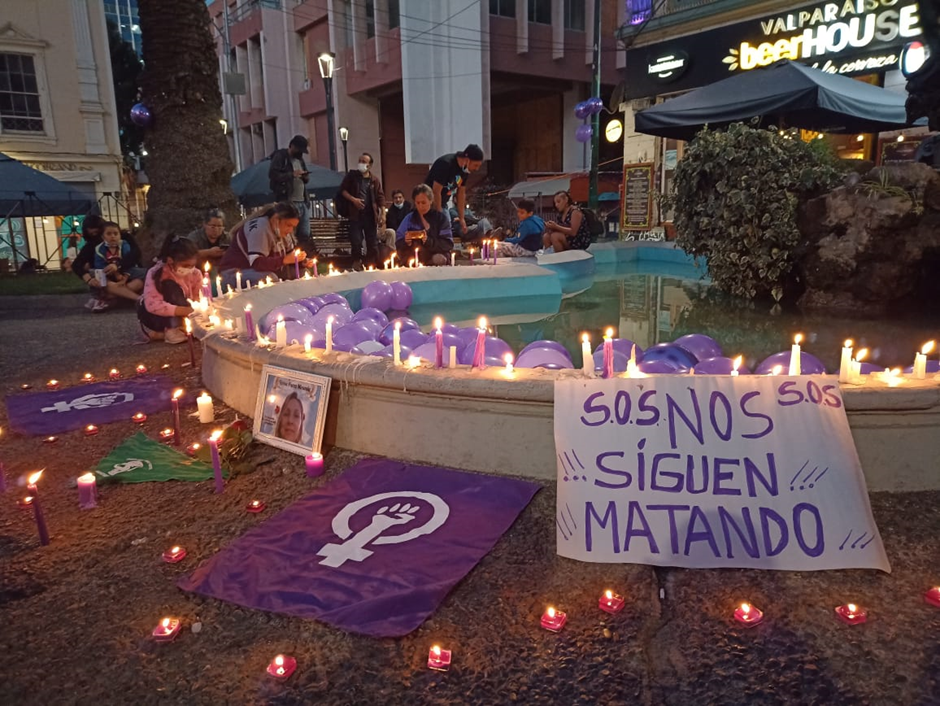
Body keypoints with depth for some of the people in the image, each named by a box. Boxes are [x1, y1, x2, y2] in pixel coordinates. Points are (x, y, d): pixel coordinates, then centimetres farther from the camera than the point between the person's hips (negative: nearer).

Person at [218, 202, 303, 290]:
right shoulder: (260, 227, -22)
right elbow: (256, 263, -33)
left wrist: (301, 260, -13)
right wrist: (285, 260, -35)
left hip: (260, 272, 8)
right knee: (270, 279, -35)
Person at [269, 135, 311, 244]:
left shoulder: (300, 159, 23)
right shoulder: (280, 156, -2)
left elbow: (305, 178, 31)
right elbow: (272, 174, -13)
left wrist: (306, 177, 6)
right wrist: (292, 174, -18)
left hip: (303, 202, 8)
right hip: (288, 202, -8)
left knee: (305, 234, 8)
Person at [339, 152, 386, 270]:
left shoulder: (374, 179, 6)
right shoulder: (352, 175, 5)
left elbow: (380, 197, 5)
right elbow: (342, 190, 4)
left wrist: (383, 213, -3)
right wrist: (353, 199, -10)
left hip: (370, 214, 1)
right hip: (355, 213, -1)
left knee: (372, 241, 3)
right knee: (356, 240, -3)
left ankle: (371, 264, 13)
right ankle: (357, 262, 10)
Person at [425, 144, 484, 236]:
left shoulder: (465, 169, 0)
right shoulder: (445, 164, -25)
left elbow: (461, 193, 8)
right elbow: (436, 192, -24)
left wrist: (461, 218, 7)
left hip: (442, 205, 8)